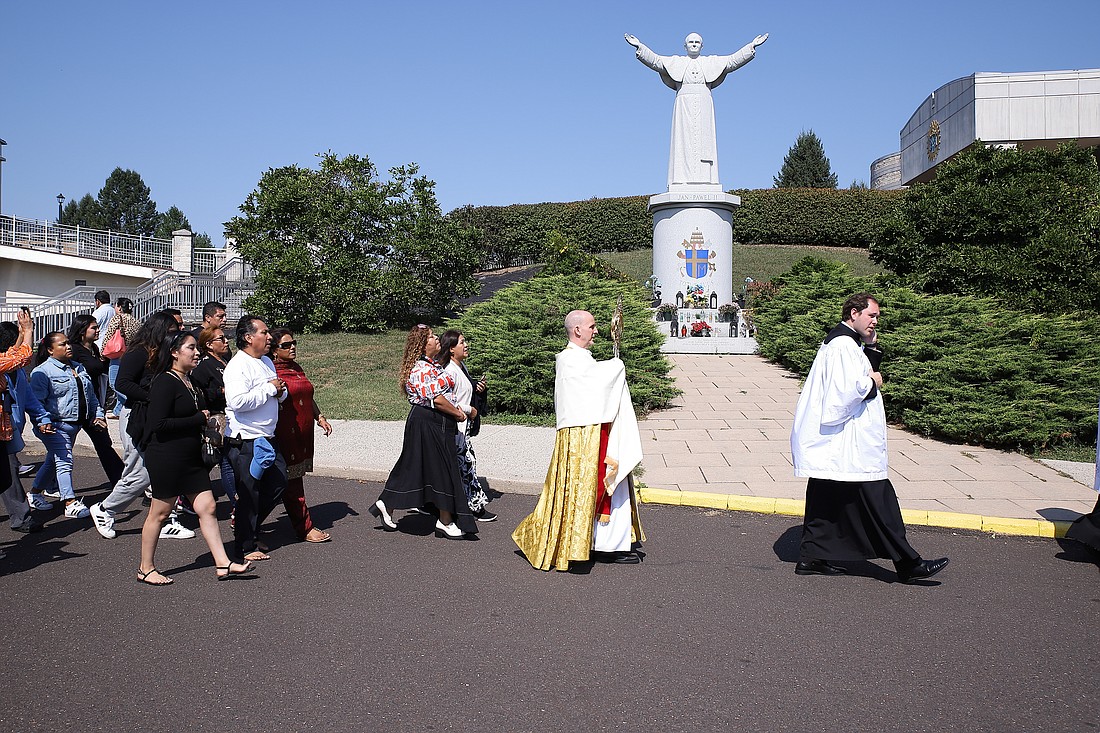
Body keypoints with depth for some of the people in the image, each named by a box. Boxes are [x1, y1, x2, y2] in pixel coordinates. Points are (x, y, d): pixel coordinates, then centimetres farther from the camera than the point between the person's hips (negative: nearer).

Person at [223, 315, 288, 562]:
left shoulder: (267, 362, 13)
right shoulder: (237, 366, -15)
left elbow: (279, 395, 27)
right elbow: (238, 401, -29)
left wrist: (280, 391, 2)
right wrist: (269, 388, -21)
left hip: (268, 438, 9)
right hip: (245, 441, -9)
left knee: (278, 483, 13)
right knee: (249, 494, 0)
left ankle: (249, 529, 31)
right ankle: (245, 546, 14)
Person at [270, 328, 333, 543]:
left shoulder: (297, 368, 16)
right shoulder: (272, 372, -10)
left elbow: (308, 397, 24)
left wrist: (320, 417, 17)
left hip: (303, 435, 9)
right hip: (285, 435, -9)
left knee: (291, 481, 12)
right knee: (292, 482, -2)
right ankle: (305, 528, 3)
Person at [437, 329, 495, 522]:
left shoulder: (462, 366, 13)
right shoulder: (450, 371, -18)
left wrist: (477, 388, 9)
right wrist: (470, 410, -12)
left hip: (463, 424, 10)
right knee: (467, 462, -5)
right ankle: (476, 505, 2)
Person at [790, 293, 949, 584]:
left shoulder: (845, 342, 18)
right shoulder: (844, 345, -16)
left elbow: (866, 375, 22)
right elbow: (851, 388, -26)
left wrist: (872, 349, 8)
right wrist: (871, 382, -7)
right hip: (849, 444, -11)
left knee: (825, 501, 12)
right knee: (877, 501, -5)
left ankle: (811, 558, 16)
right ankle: (908, 564, 0)